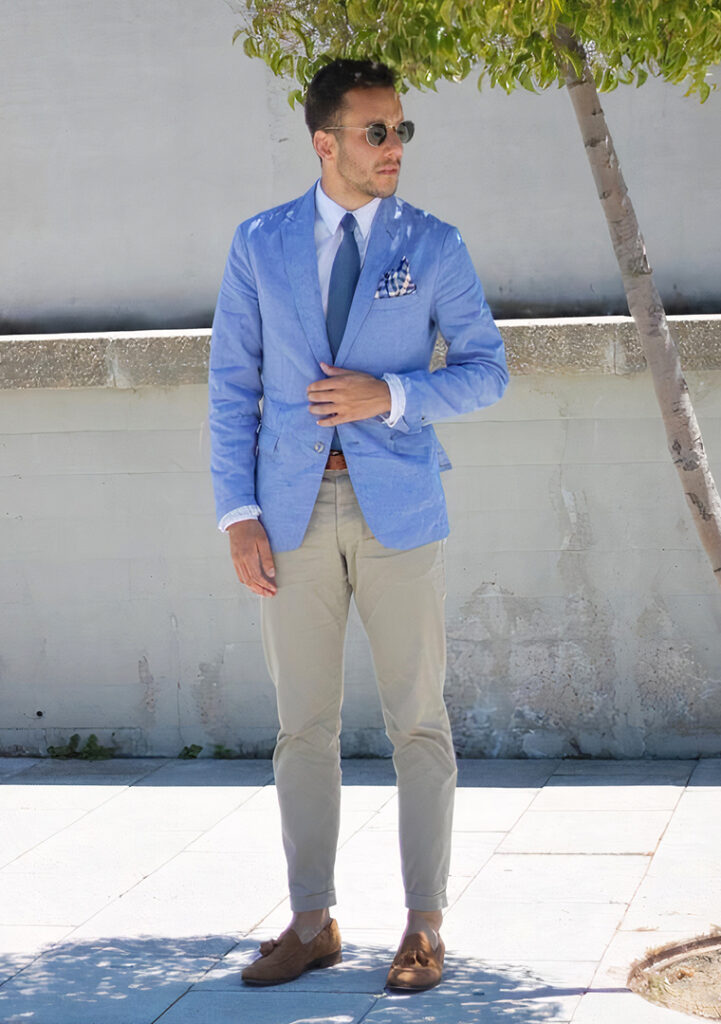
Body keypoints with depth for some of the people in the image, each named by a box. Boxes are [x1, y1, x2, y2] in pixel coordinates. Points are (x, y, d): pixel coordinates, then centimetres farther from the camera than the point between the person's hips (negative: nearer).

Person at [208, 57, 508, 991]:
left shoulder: (434, 246, 2)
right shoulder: (260, 245, 5)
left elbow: (485, 371, 2)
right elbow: (232, 386, 5)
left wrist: (389, 395, -15)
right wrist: (238, 516, -3)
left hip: (398, 507, -1)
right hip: (293, 511, 2)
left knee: (416, 721, 0)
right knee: (303, 724, 6)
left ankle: (425, 929, 9)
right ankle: (311, 925, 16)